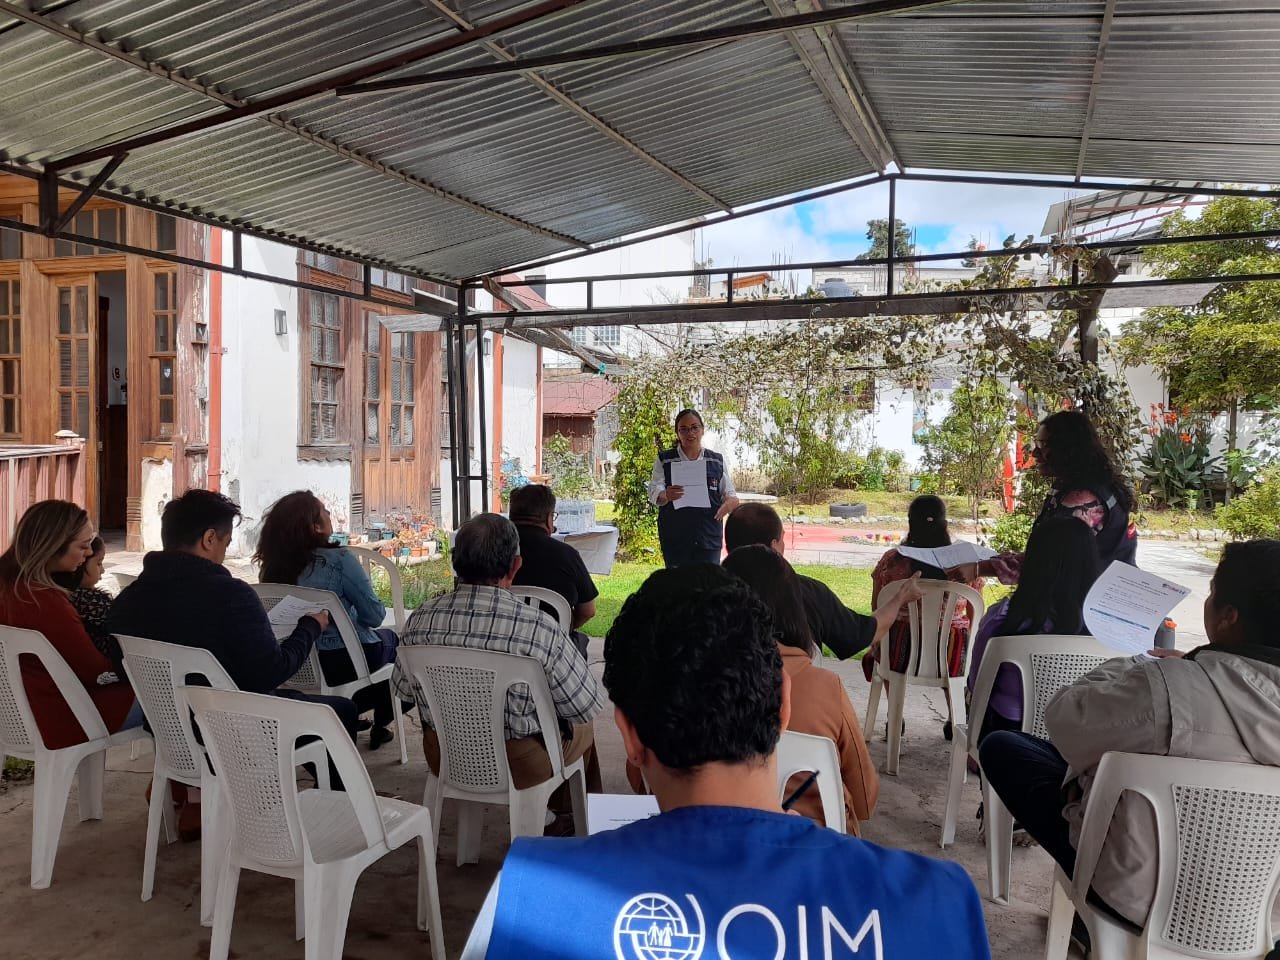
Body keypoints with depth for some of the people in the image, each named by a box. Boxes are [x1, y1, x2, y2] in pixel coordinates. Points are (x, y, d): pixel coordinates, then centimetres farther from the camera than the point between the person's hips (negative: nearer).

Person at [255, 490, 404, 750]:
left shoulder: (272, 566, -4)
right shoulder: (338, 560, -21)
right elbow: (374, 616, -15)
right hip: (345, 663, -6)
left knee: (382, 638, 31)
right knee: (391, 639, 27)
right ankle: (381, 726, 32)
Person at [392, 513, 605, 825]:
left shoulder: (420, 620, -15)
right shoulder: (540, 629, -28)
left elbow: (403, 688, 3)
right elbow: (588, 707, -17)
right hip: (520, 767, -4)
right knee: (582, 727, 28)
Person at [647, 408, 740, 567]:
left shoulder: (717, 461, 12)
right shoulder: (664, 460, 6)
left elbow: (729, 492, 12)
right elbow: (654, 491, -4)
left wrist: (731, 501, -12)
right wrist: (665, 496, -28)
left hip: (709, 536, 1)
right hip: (674, 537, -1)